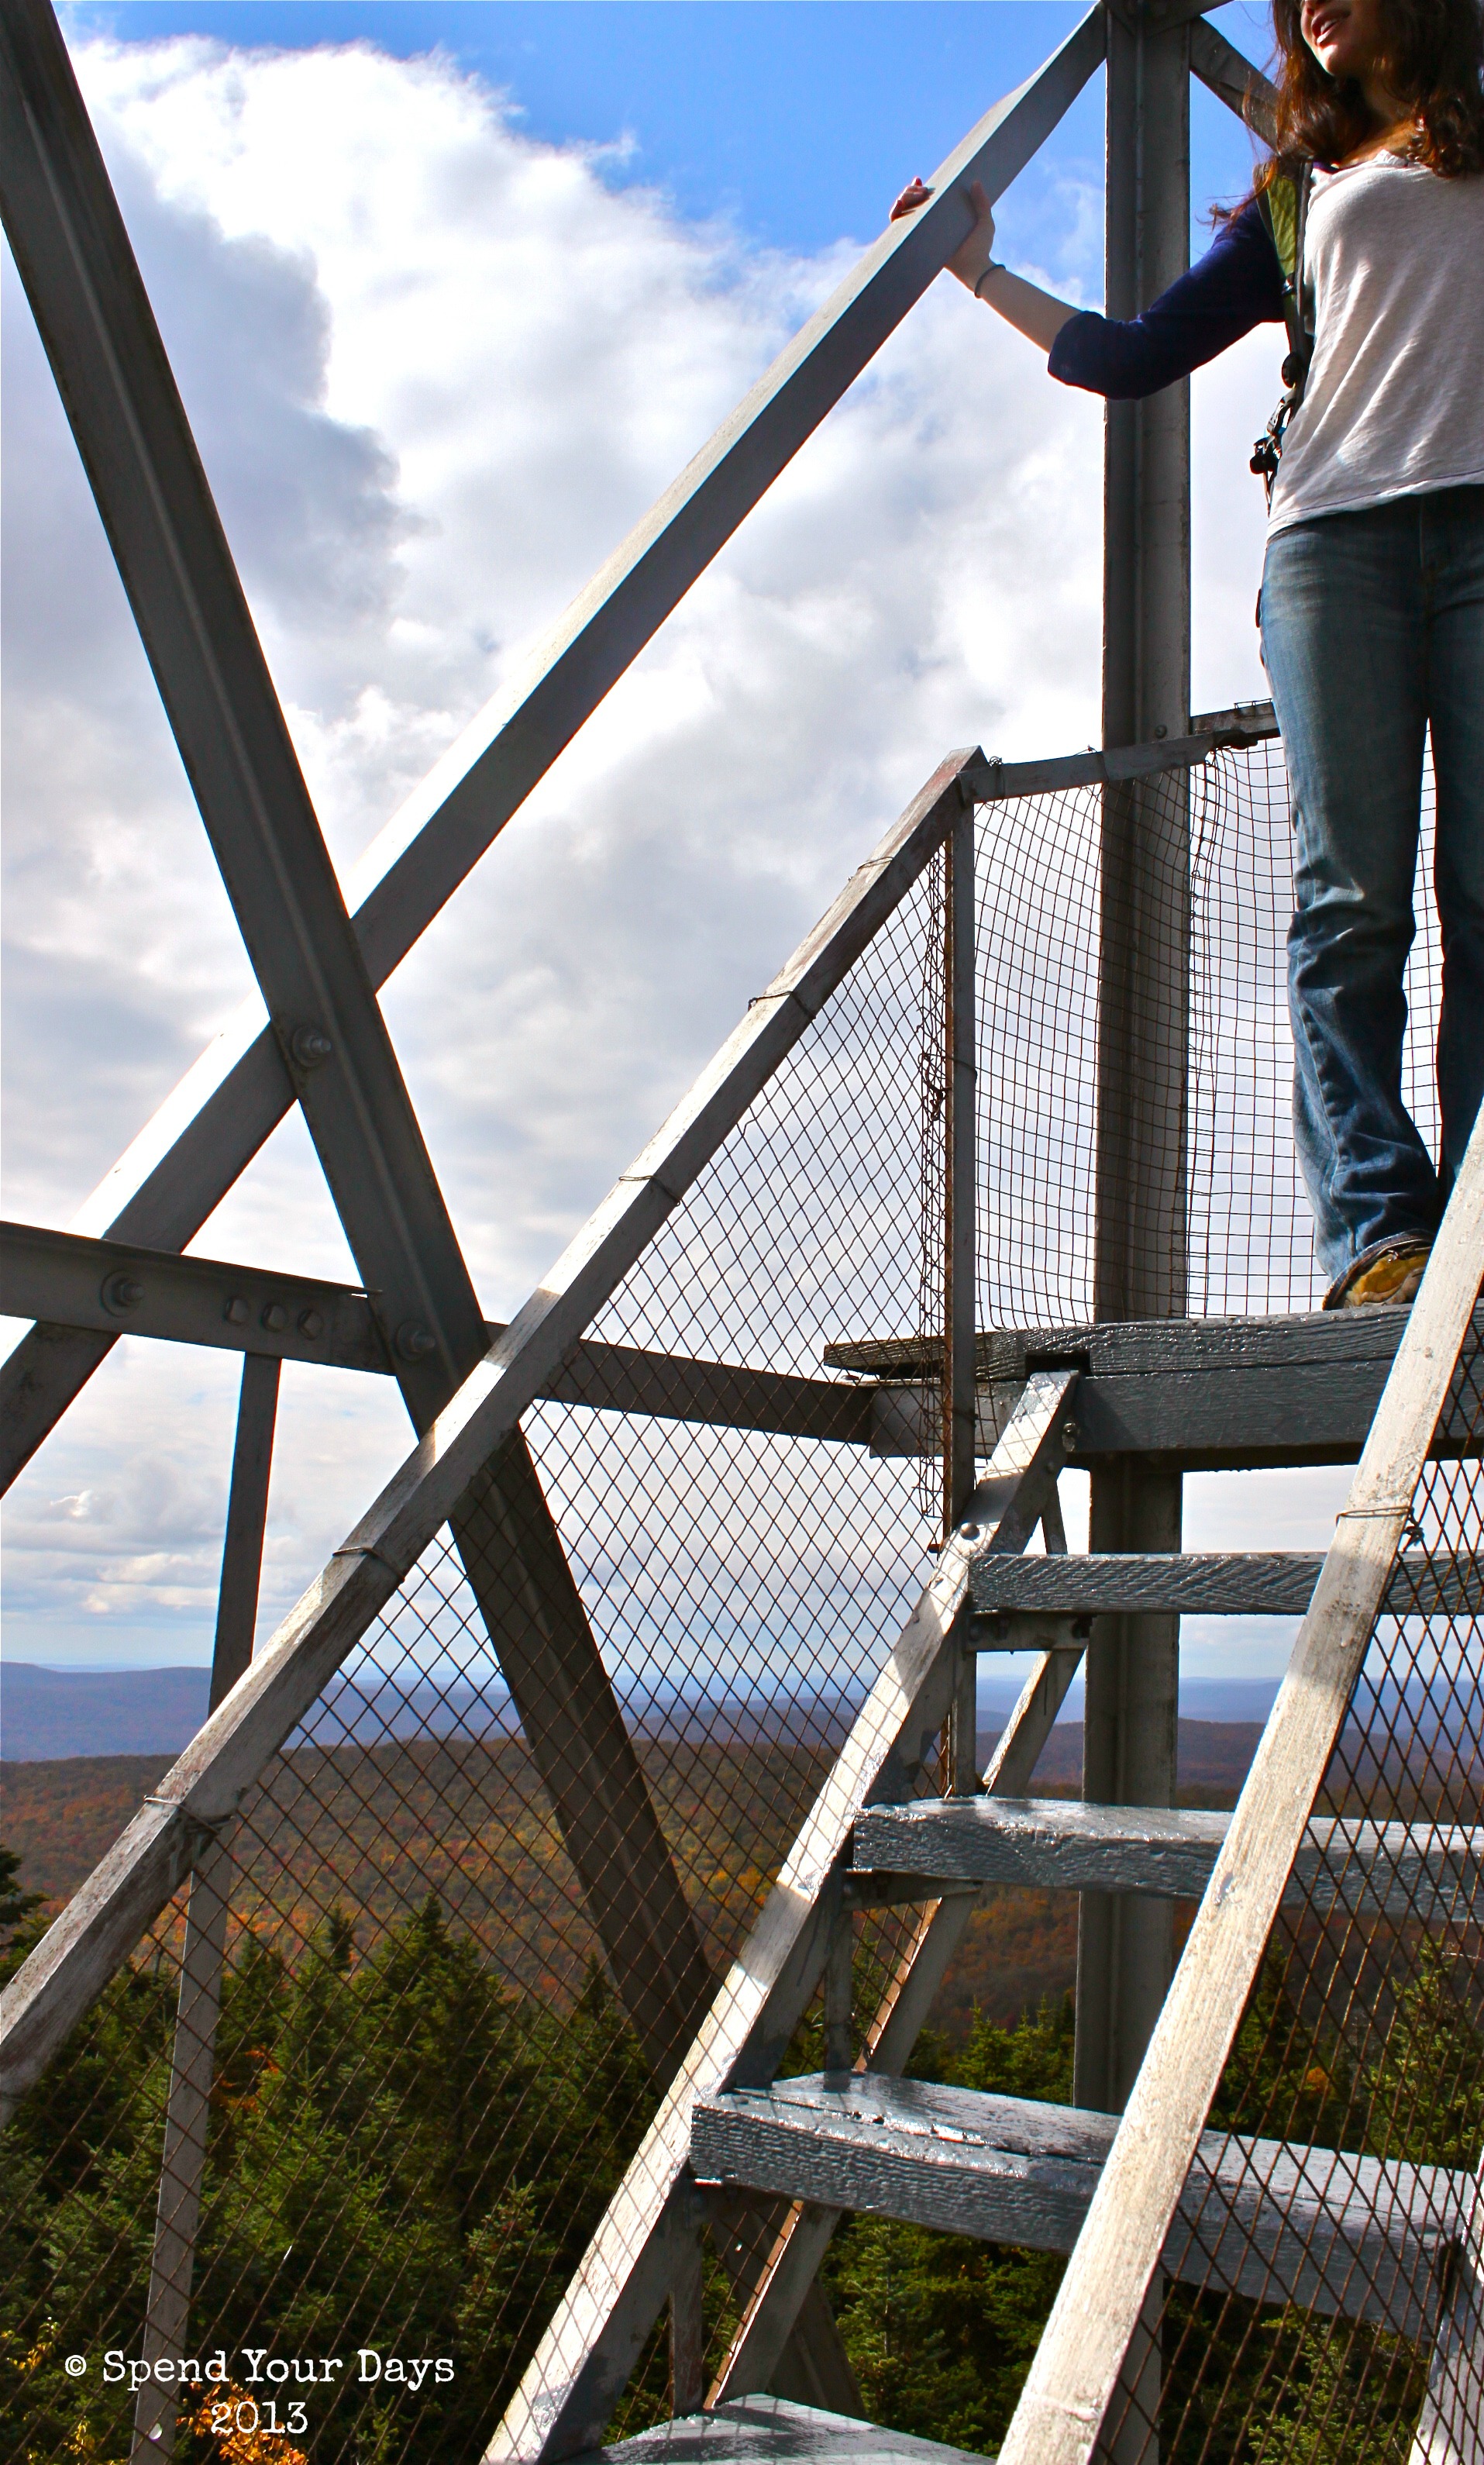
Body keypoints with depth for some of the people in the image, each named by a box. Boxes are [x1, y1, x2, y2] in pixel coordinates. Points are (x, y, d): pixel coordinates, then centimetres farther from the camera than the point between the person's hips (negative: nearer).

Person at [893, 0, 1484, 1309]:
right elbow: (1136, 355, 31)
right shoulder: (1296, 192, 31)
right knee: (1351, 902, -15)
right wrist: (982, 271, 33)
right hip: (1332, 534, 1)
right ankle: (1377, 1232, -22)